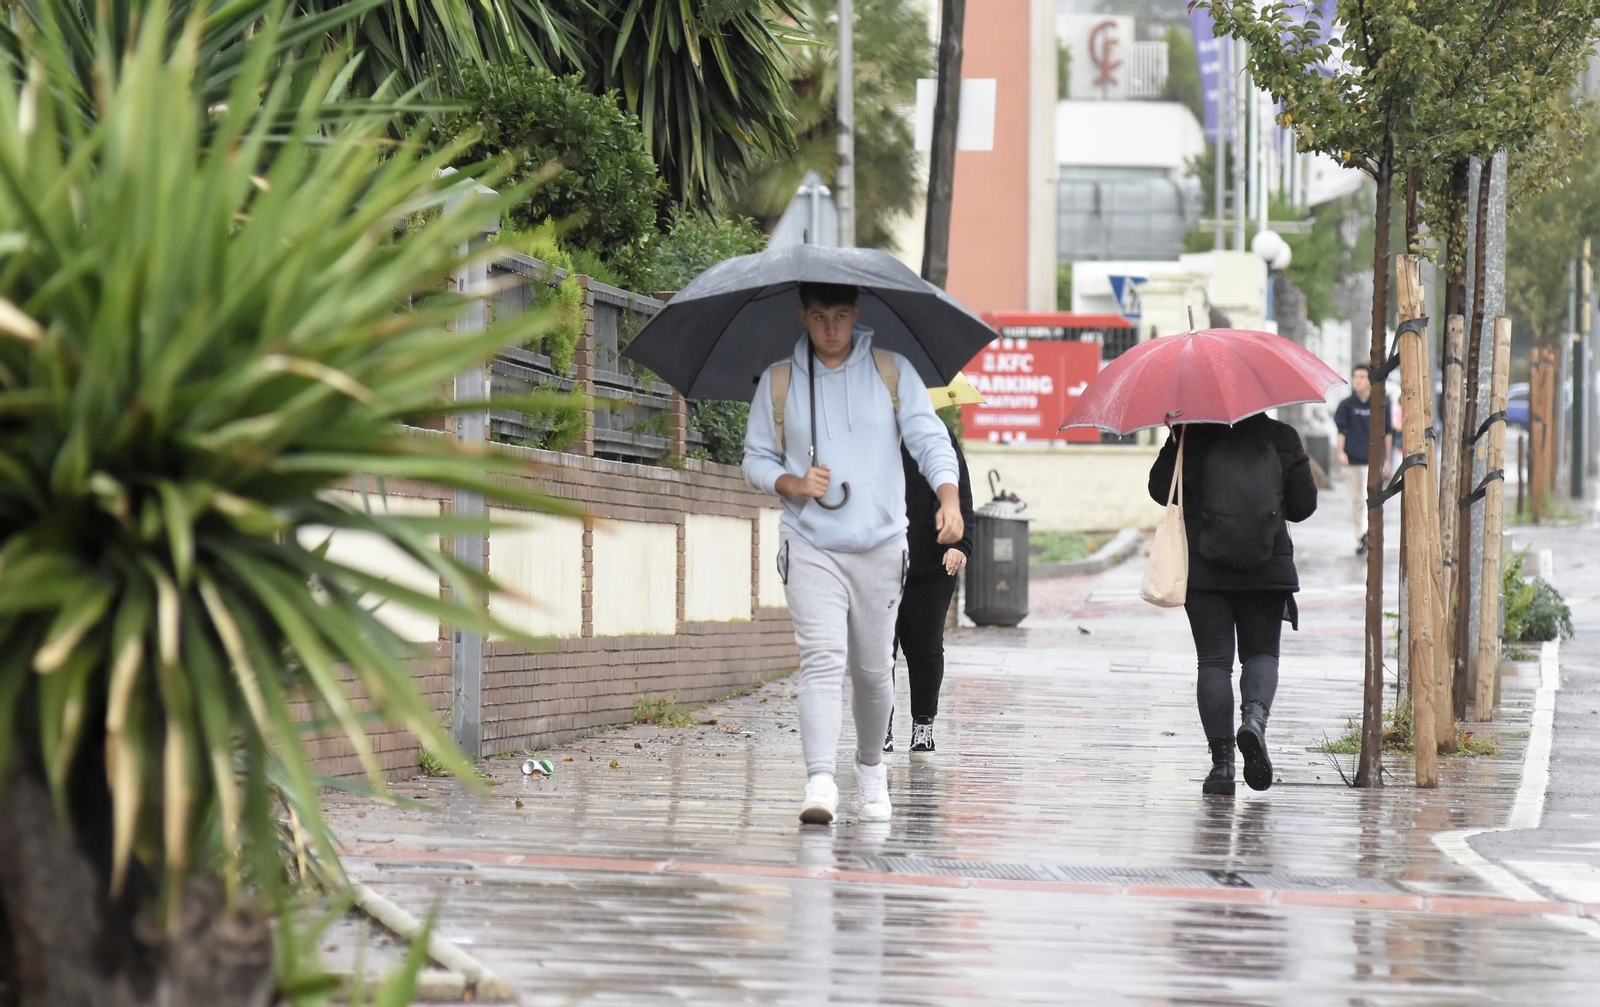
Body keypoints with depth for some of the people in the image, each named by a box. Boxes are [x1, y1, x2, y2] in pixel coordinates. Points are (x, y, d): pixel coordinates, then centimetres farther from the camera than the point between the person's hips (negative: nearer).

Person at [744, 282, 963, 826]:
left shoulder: (892, 372, 4)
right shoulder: (778, 382, 6)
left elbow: (930, 440, -2)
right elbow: (756, 458, 11)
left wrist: (949, 499, -21)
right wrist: (793, 484, -10)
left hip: (880, 547, 1)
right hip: (810, 548, -1)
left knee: (873, 669, 9)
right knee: (823, 660, -17)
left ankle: (871, 766, 32)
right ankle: (820, 782, -25)